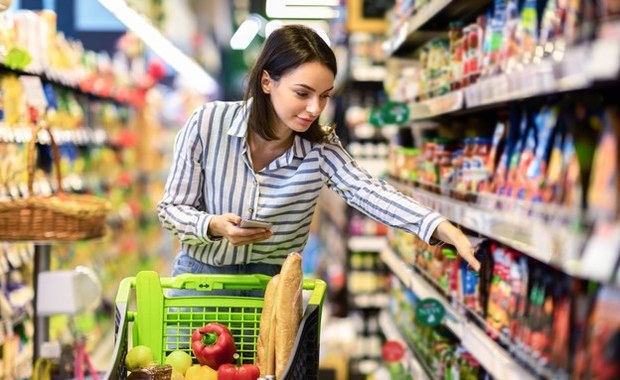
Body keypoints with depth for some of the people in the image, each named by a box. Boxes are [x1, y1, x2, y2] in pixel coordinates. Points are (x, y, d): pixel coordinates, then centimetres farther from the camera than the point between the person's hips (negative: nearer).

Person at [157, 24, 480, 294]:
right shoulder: (207, 124, -15)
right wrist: (214, 226, -29)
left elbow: (369, 192, -28)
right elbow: (171, 207, -7)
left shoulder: (320, 149, -11)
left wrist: (444, 230, -45)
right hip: (201, 275, -1)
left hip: (275, 285, 1)